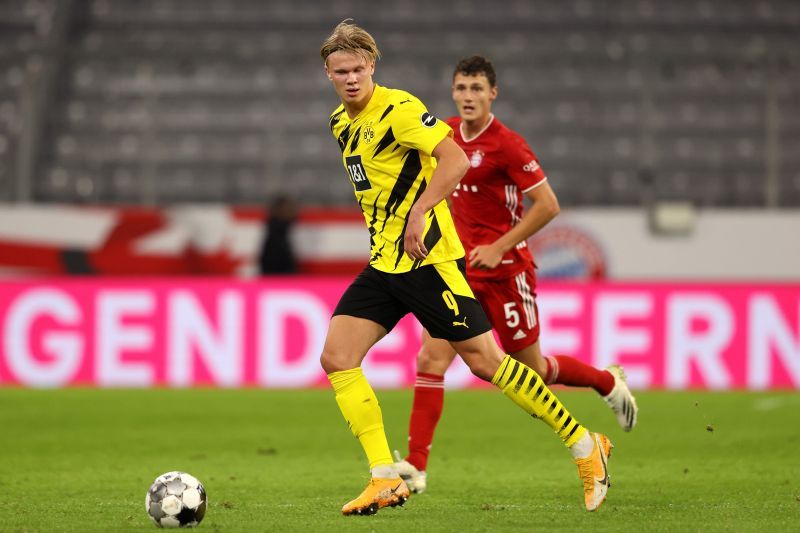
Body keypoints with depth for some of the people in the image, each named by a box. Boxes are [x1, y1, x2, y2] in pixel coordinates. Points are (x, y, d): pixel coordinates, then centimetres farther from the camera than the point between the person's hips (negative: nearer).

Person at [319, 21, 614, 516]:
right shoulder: (341, 122, 13)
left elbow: (455, 160, -21)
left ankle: (585, 446, 5)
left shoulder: (398, 108, -13)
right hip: (383, 264, 8)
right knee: (336, 358, -5)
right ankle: (386, 480, -5)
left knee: (484, 359, -7)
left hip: (427, 258, -8)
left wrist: (418, 212, -27)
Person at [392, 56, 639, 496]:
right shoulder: (448, 133, 5)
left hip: (504, 270, -6)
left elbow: (547, 205, -16)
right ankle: (415, 467, -11)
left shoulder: (506, 144, -16)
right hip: (460, 268, 6)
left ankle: (608, 382, 37)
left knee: (532, 370, 8)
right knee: (431, 358, -11)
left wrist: (498, 247, -18)